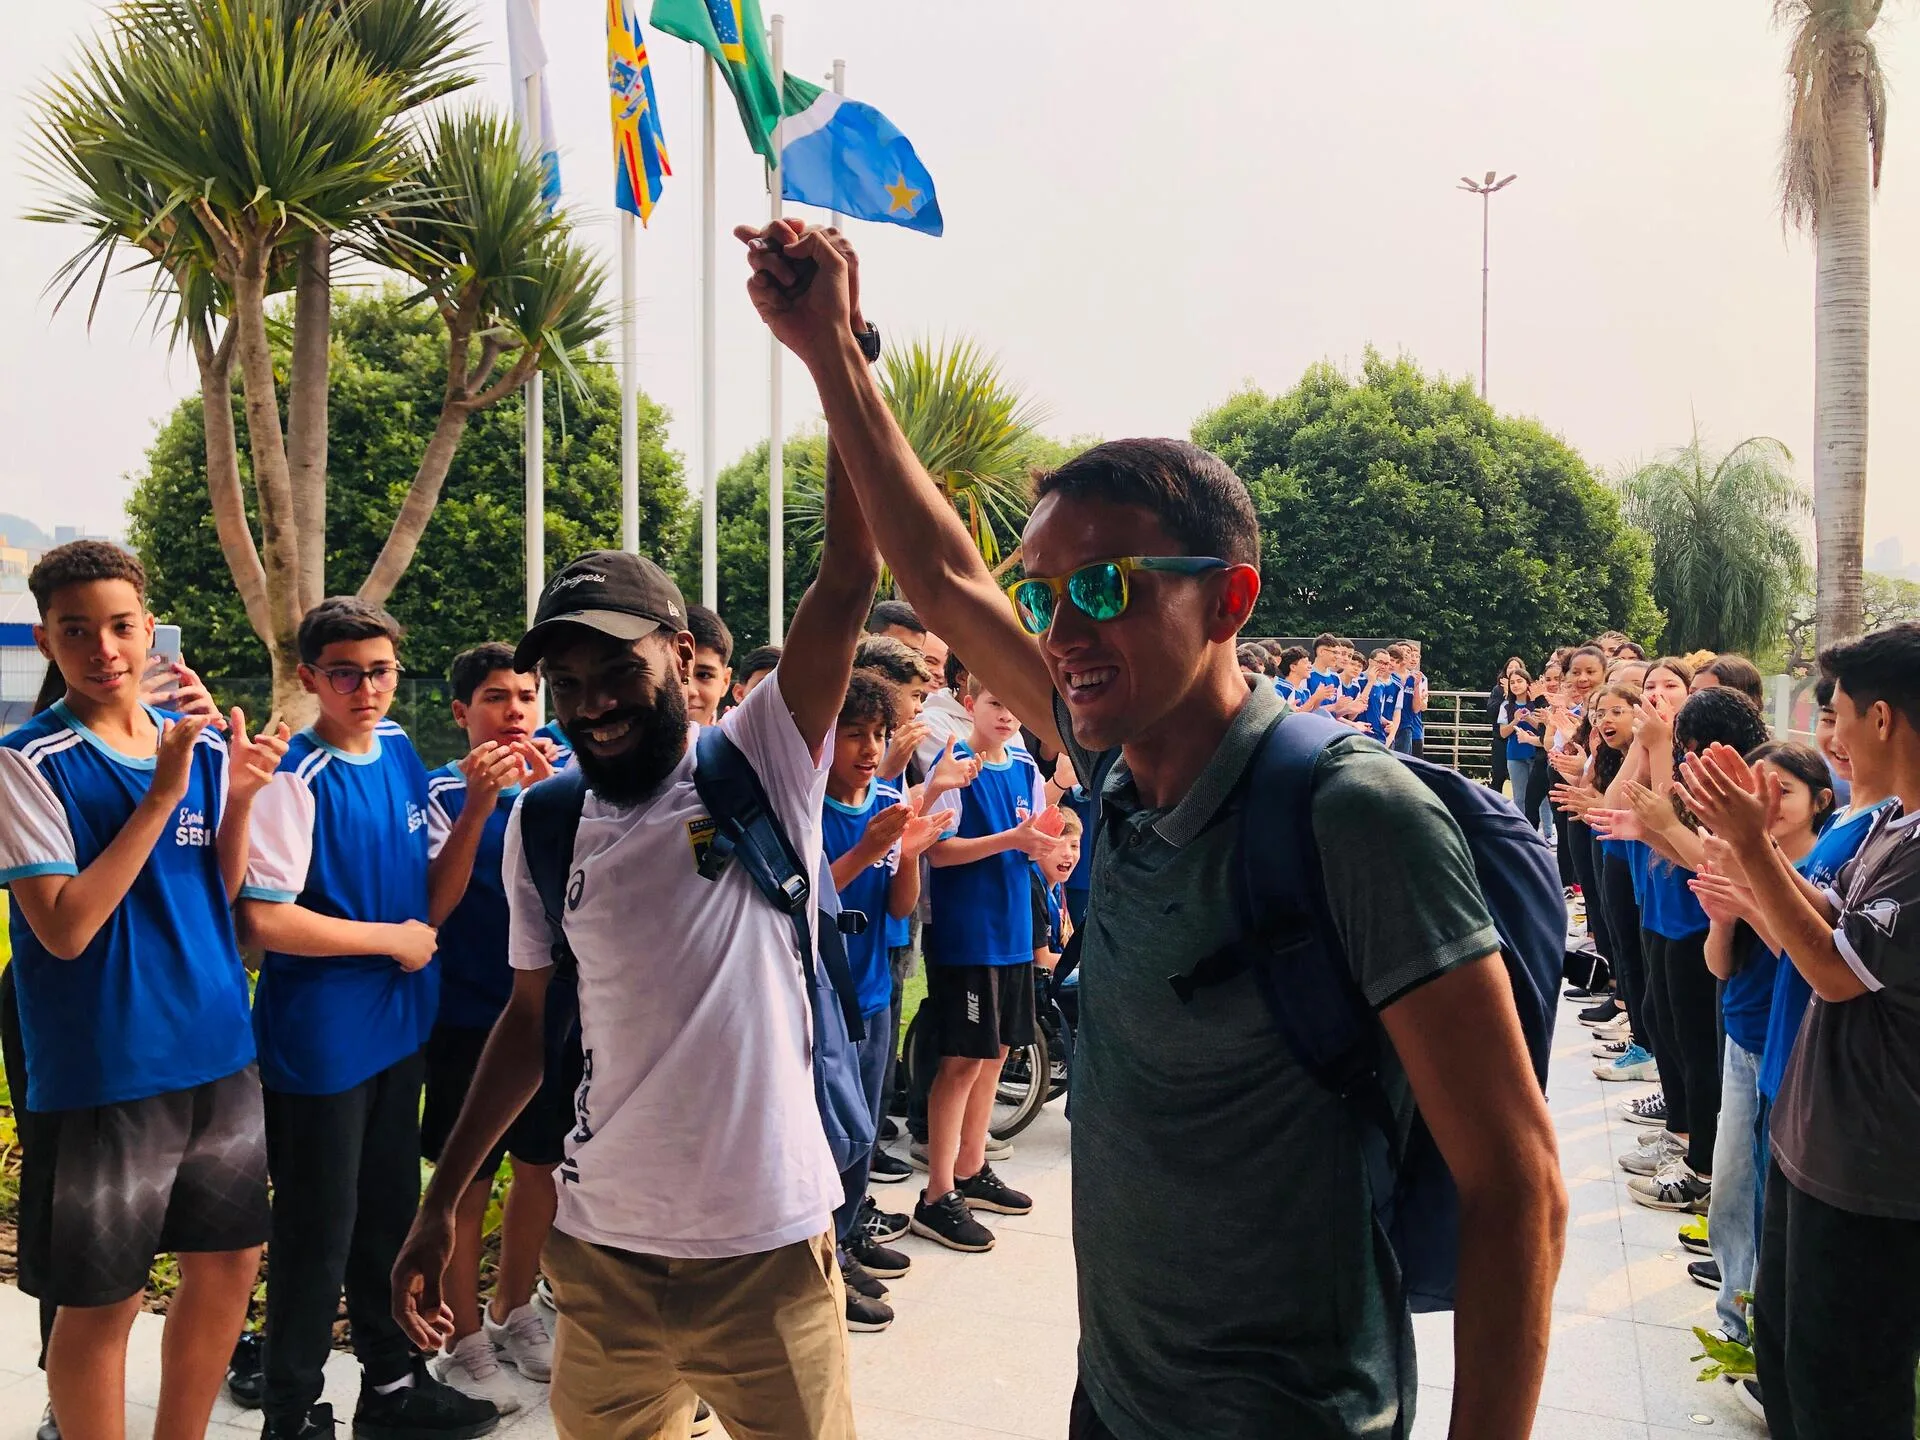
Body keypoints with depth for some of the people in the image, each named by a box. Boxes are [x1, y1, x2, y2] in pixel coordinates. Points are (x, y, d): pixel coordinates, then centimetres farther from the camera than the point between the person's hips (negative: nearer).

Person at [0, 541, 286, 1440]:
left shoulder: (205, 745, 4)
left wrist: (238, 798, -8)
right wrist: (161, 796, -21)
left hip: (218, 1054, 6)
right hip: (103, 1071, -5)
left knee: (230, 1265, 16)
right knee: (103, 1301, 8)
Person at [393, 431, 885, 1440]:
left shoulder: (760, 767, -9)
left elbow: (850, 571, -19)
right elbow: (533, 1017, 11)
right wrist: (440, 1202, 13)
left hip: (767, 1247, -3)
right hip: (599, 1249, 3)